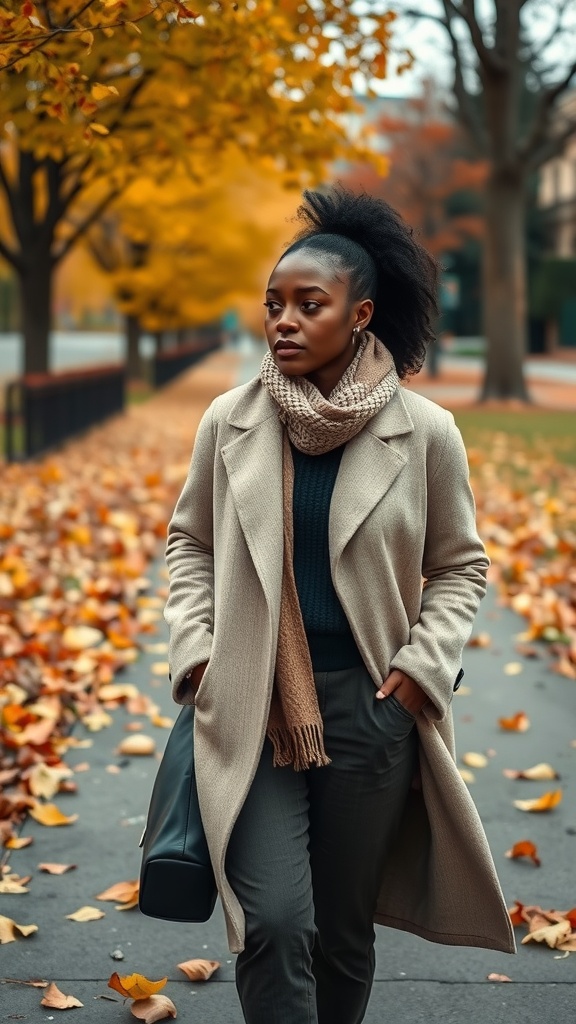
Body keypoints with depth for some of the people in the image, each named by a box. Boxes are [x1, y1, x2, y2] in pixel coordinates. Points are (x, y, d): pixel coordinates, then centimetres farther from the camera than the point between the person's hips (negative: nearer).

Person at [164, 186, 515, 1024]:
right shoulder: (230, 421, 0)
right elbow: (189, 542, 12)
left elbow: (460, 566, 6)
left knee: (344, 927, 12)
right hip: (250, 704, 0)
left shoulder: (424, 433, -4)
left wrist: (422, 665, -6)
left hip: (369, 705, 0)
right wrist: (194, 650, 0)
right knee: (274, 922, -11)